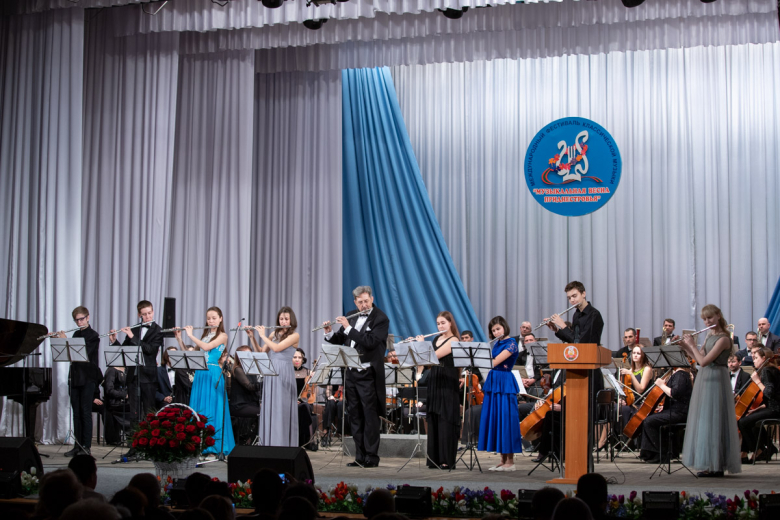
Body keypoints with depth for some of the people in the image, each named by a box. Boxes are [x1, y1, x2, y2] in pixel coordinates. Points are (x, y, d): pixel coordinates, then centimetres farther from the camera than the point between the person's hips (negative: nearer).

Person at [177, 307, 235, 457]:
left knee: (212, 411, -6)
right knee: (198, 411, 5)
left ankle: (214, 447, -3)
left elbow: (206, 347, -15)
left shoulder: (222, 336, 0)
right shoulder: (205, 336, 18)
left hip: (214, 376, -6)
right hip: (200, 375, 6)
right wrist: (179, 338, 7)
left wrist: (191, 335, -6)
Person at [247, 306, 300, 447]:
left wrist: (263, 335, -4)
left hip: (284, 375, -6)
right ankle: (269, 443, 9)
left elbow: (277, 348, -15)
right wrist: (252, 337, 5)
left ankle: (283, 444, -3)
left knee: (282, 409, -6)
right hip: (270, 374, 6)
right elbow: (260, 352, 15)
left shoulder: (294, 335, -3)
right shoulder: (274, 334, 16)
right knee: (269, 409, 5)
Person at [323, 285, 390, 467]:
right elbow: (340, 340, 19)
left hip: (369, 375, -7)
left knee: (370, 416, -4)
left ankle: (371, 457, 0)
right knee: (355, 416, 9)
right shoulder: (353, 318, 12)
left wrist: (348, 328, -19)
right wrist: (329, 333, -2)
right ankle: (360, 456, 14)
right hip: (351, 373, 7)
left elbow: (370, 342, -21)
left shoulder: (381, 319, -8)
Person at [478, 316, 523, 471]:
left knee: (505, 421, -7)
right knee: (494, 420, 6)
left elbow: (494, 362, -16)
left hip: (505, 384, -8)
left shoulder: (511, 343, -8)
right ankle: (503, 460, 11)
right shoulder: (496, 344, 16)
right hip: (492, 383, 8)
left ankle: (510, 462, -4)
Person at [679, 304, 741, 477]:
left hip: (715, 380, -9)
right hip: (704, 379, 9)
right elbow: (699, 359, 15)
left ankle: (716, 466, -3)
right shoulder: (710, 336, 12)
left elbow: (704, 361, -21)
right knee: (705, 421, 9)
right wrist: (684, 346, 5)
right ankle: (710, 465, 14)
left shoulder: (723, 339, -15)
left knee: (713, 421, -7)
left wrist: (692, 345, -9)